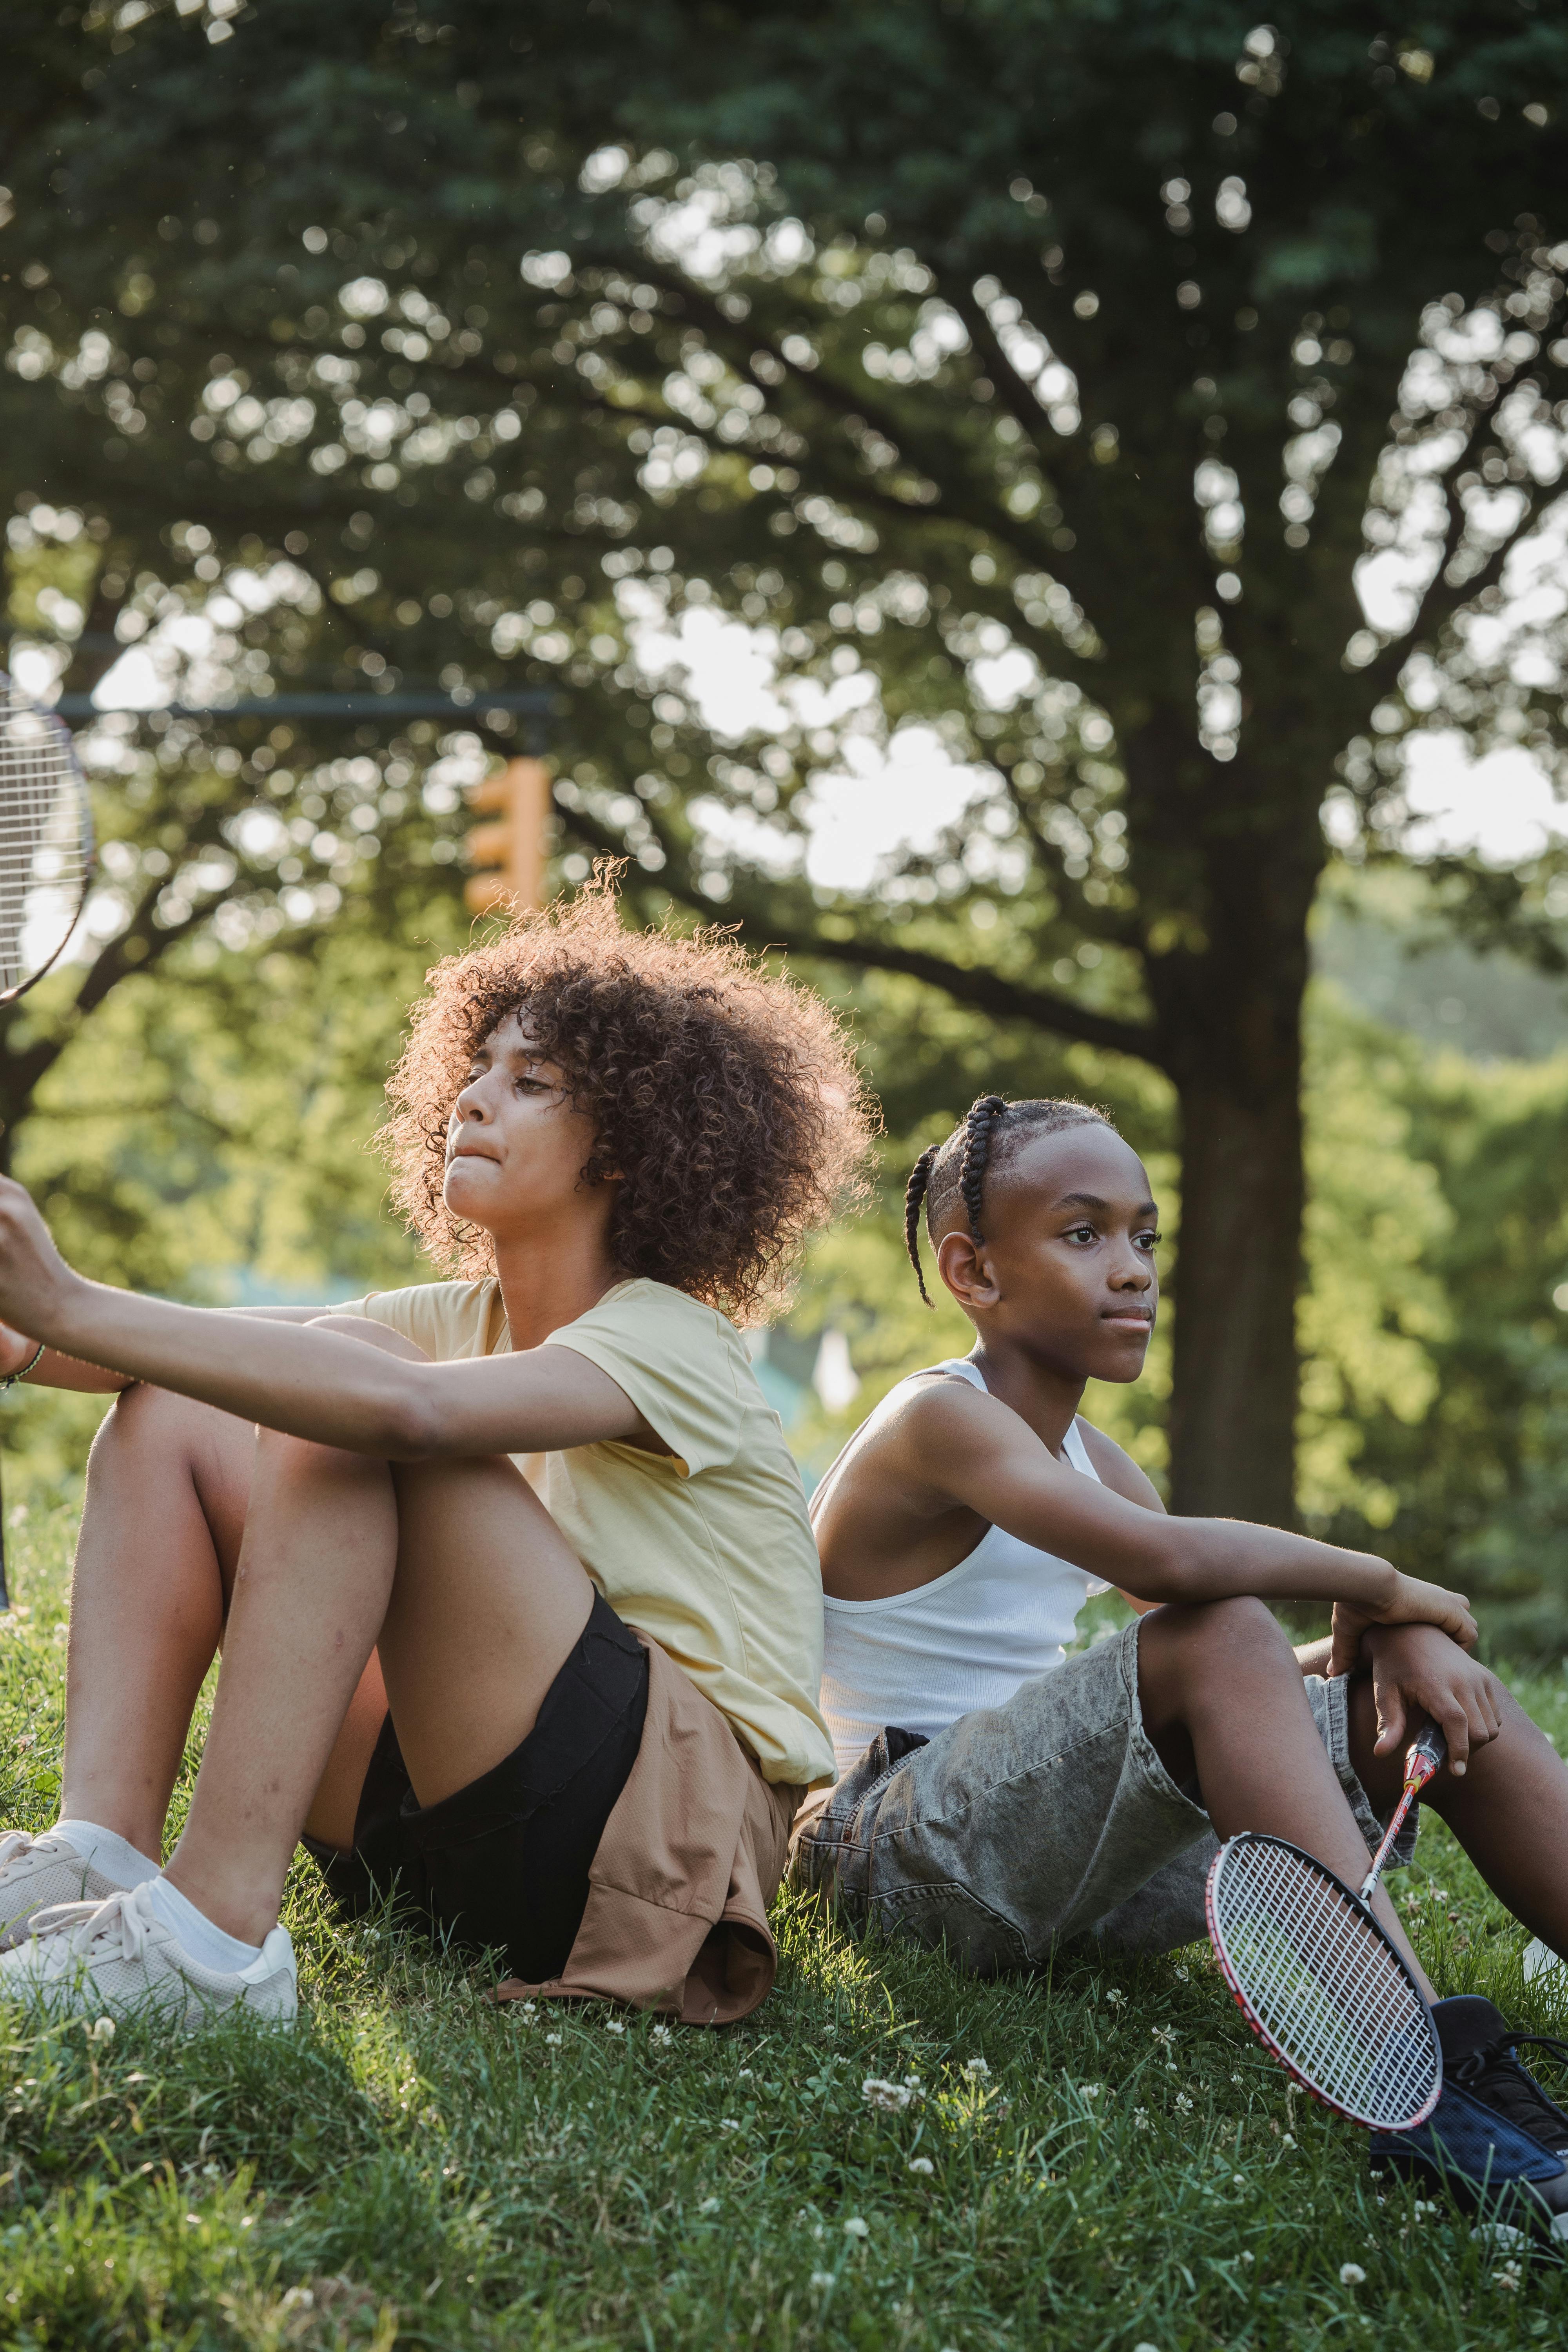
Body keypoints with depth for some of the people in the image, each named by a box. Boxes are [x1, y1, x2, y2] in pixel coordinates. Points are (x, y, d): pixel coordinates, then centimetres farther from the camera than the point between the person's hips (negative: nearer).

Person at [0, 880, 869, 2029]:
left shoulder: (673, 1344, -11)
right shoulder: (467, 1318, 14)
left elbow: (407, 1407, -32)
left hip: (681, 1832, -8)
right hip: (459, 1827, 8)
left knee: (354, 1396, -26)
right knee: (167, 1415, 0)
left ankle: (211, 1933, -31)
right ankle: (102, 1857, -14)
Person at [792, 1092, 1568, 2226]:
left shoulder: (1089, 1458, 15)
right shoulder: (939, 1422, -15)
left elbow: (1227, 1690, 10)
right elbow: (1176, 1560, -33)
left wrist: (1391, 1636, -11)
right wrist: (1377, 1582, -17)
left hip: (1066, 1855, 9)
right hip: (916, 1856, -9)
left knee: (1446, 1692, 0)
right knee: (1220, 1634, -34)